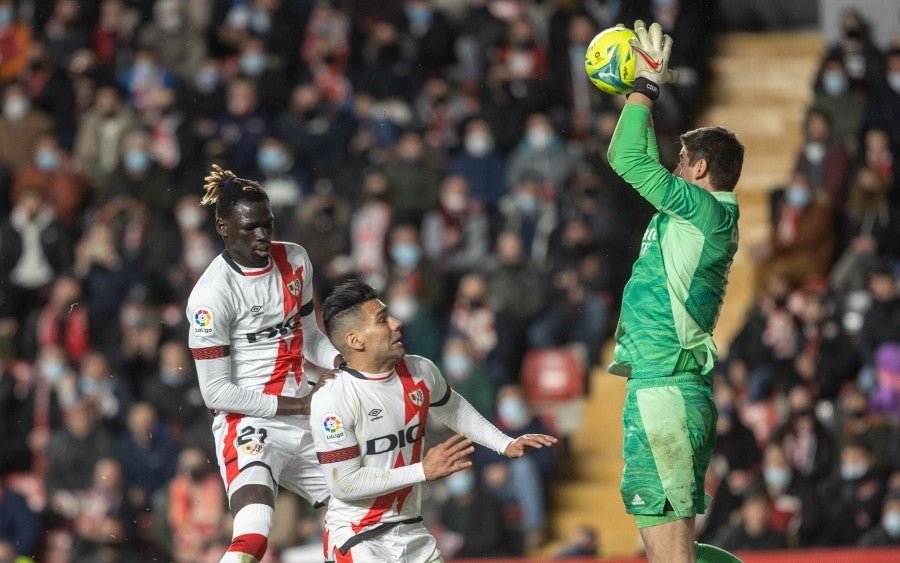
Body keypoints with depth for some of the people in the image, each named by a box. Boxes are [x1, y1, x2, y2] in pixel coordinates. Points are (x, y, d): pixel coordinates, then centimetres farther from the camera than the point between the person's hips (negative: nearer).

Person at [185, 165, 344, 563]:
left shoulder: (295, 261, 6)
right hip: (249, 426, -8)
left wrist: (341, 361, -3)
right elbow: (217, 391, -14)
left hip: (305, 421, 8)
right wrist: (294, 404, -16)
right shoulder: (211, 294, -15)